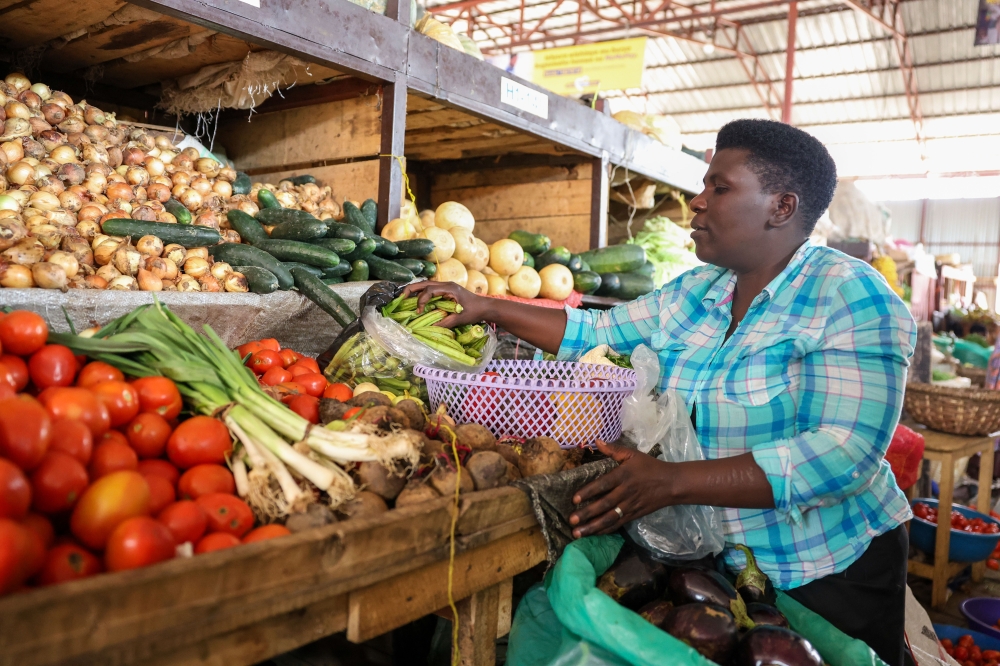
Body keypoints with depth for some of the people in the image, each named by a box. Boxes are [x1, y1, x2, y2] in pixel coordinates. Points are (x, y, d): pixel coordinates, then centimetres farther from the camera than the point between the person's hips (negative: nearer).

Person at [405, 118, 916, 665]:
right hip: (707, 561, 5)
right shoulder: (693, 292, 1)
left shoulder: (849, 297, -18)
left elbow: (846, 451, -27)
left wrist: (672, 482, -34)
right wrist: (486, 308, 1)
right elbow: (597, 333, 8)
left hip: (827, 574, -5)